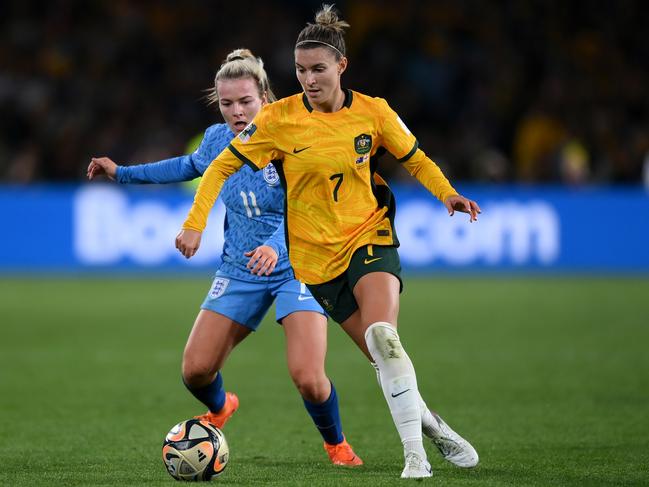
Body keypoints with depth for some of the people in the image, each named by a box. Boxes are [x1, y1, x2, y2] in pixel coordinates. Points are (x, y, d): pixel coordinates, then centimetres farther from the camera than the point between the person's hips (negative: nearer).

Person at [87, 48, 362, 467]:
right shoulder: (218, 139, -3)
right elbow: (191, 166, 21)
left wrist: (276, 246, -50)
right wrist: (123, 173, 23)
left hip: (295, 265, -5)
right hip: (241, 270, 5)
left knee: (308, 377, -20)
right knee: (195, 370, -3)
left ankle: (337, 445, 11)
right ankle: (220, 409, 35)